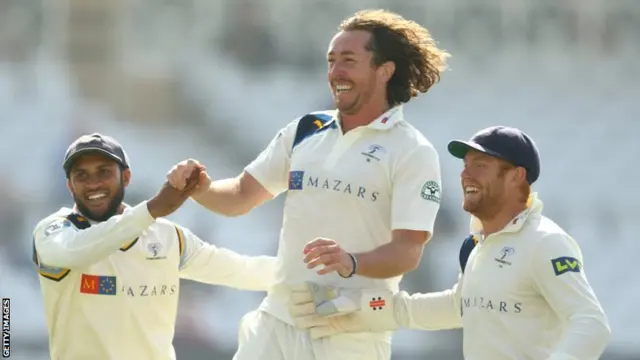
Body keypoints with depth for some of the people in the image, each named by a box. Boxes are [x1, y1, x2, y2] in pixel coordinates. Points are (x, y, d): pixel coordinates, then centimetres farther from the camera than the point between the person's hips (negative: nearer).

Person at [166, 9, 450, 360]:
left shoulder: (413, 153, -6)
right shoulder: (305, 131, 12)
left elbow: (408, 250, -14)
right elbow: (241, 195, 17)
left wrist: (351, 263, -34)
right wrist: (197, 187, -5)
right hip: (276, 323, 5)